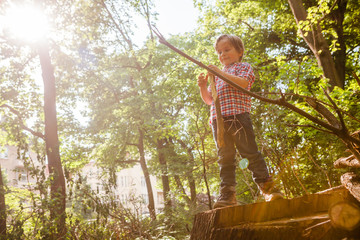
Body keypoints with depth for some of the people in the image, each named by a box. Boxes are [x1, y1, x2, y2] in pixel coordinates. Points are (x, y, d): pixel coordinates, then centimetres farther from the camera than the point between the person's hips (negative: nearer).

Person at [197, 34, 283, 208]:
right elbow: (208, 99, 26)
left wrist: (221, 73, -11)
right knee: (225, 158, 2)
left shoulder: (244, 67, 14)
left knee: (250, 152, -10)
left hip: (238, 115, -5)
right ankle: (227, 194, 3)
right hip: (218, 119, 6)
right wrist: (203, 86, 7)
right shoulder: (217, 75, 31)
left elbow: (243, 83, -10)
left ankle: (267, 187, -5)